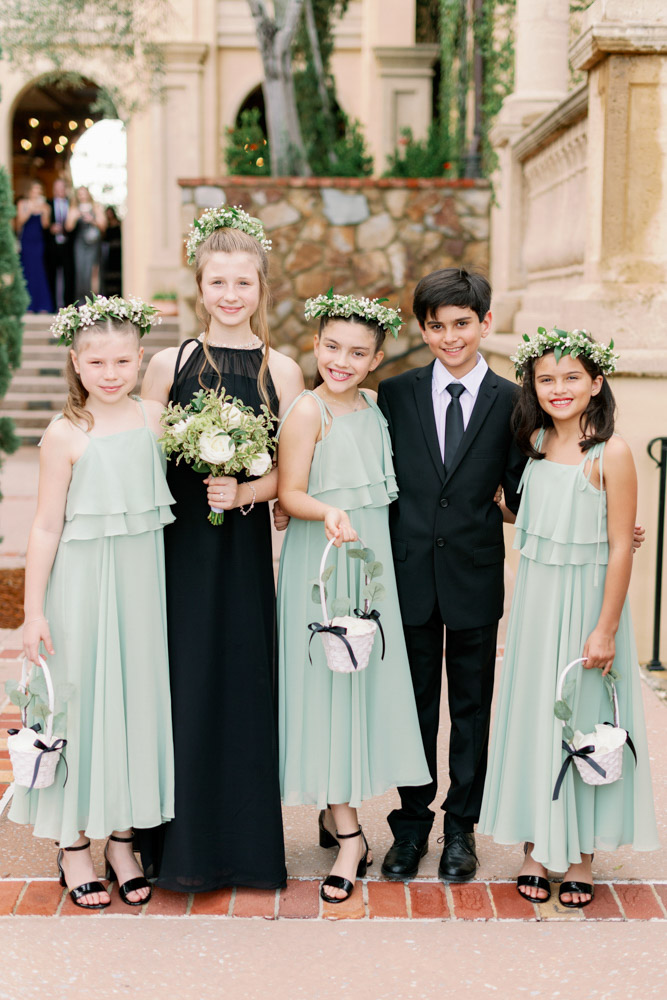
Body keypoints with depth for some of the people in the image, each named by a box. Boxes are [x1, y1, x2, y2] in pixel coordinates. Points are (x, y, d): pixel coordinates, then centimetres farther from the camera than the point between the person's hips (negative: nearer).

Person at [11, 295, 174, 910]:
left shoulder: (155, 417, 2)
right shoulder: (66, 434, -10)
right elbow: (48, 526, -8)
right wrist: (34, 610, -8)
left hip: (143, 580, 4)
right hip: (83, 583, -4)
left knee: (137, 697, 11)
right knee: (82, 701, 5)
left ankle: (124, 841, 27)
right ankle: (73, 844, 21)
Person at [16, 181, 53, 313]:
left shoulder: (44, 205, 10)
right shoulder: (22, 203, 7)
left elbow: (45, 225, 1)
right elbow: (20, 221, -3)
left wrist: (44, 211, -12)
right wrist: (30, 210, -13)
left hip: (39, 242, 1)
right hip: (26, 241, -1)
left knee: (40, 272, -3)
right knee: (27, 271, -3)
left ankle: (43, 305, -1)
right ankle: (29, 306, -1)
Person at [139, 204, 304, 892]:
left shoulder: (281, 371, 5)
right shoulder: (169, 364, 3)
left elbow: (290, 472, 4)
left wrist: (244, 491, -14)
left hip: (245, 545, 1)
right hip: (178, 544, -1)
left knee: (244, 680, 4)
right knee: (181, 681, 0)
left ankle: (244, 839, 20)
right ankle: (180, 841, 17)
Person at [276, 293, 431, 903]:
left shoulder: (373, 405, 9)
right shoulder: (308, 410, -12)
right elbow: (290, 493, -13)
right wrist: (329, 514, -32)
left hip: (369, 559, 7)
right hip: (321, 563, -7)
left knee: (364, 681, 10)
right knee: (327, 682, -2)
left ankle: (333, 811, 25)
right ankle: (349, 834, 4)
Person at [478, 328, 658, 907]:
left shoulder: (611, 453, -14)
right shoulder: (536, 441, 4)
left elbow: (620, 547, -14)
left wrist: (605, 629, -15)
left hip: (586, 599, -5)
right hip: (535, 597, 5)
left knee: (583, 720, 5)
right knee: (533, 716, 10)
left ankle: (582, 858, 20)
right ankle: (537, 848, 24)